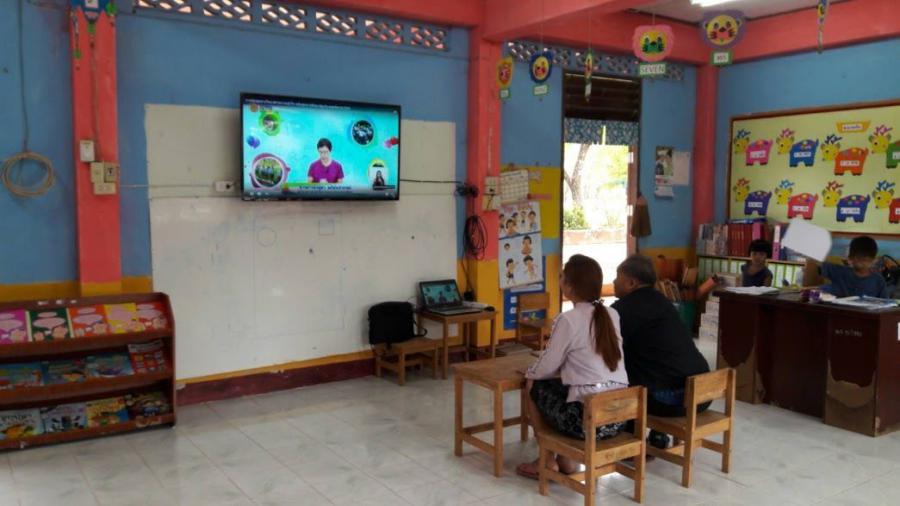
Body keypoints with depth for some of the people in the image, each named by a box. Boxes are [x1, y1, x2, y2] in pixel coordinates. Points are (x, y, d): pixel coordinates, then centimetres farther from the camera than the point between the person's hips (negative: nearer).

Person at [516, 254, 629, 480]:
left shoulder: (568, 320, -11)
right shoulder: (612, 315, 8)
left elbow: (546, 368, -4)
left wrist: (529, 372, 16)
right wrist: (564, 367, 26)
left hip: (586, 419, -7)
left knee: (535, 386, 17)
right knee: (561, 384, 28)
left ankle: (547, 461, 24)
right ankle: (566, 459, 27)